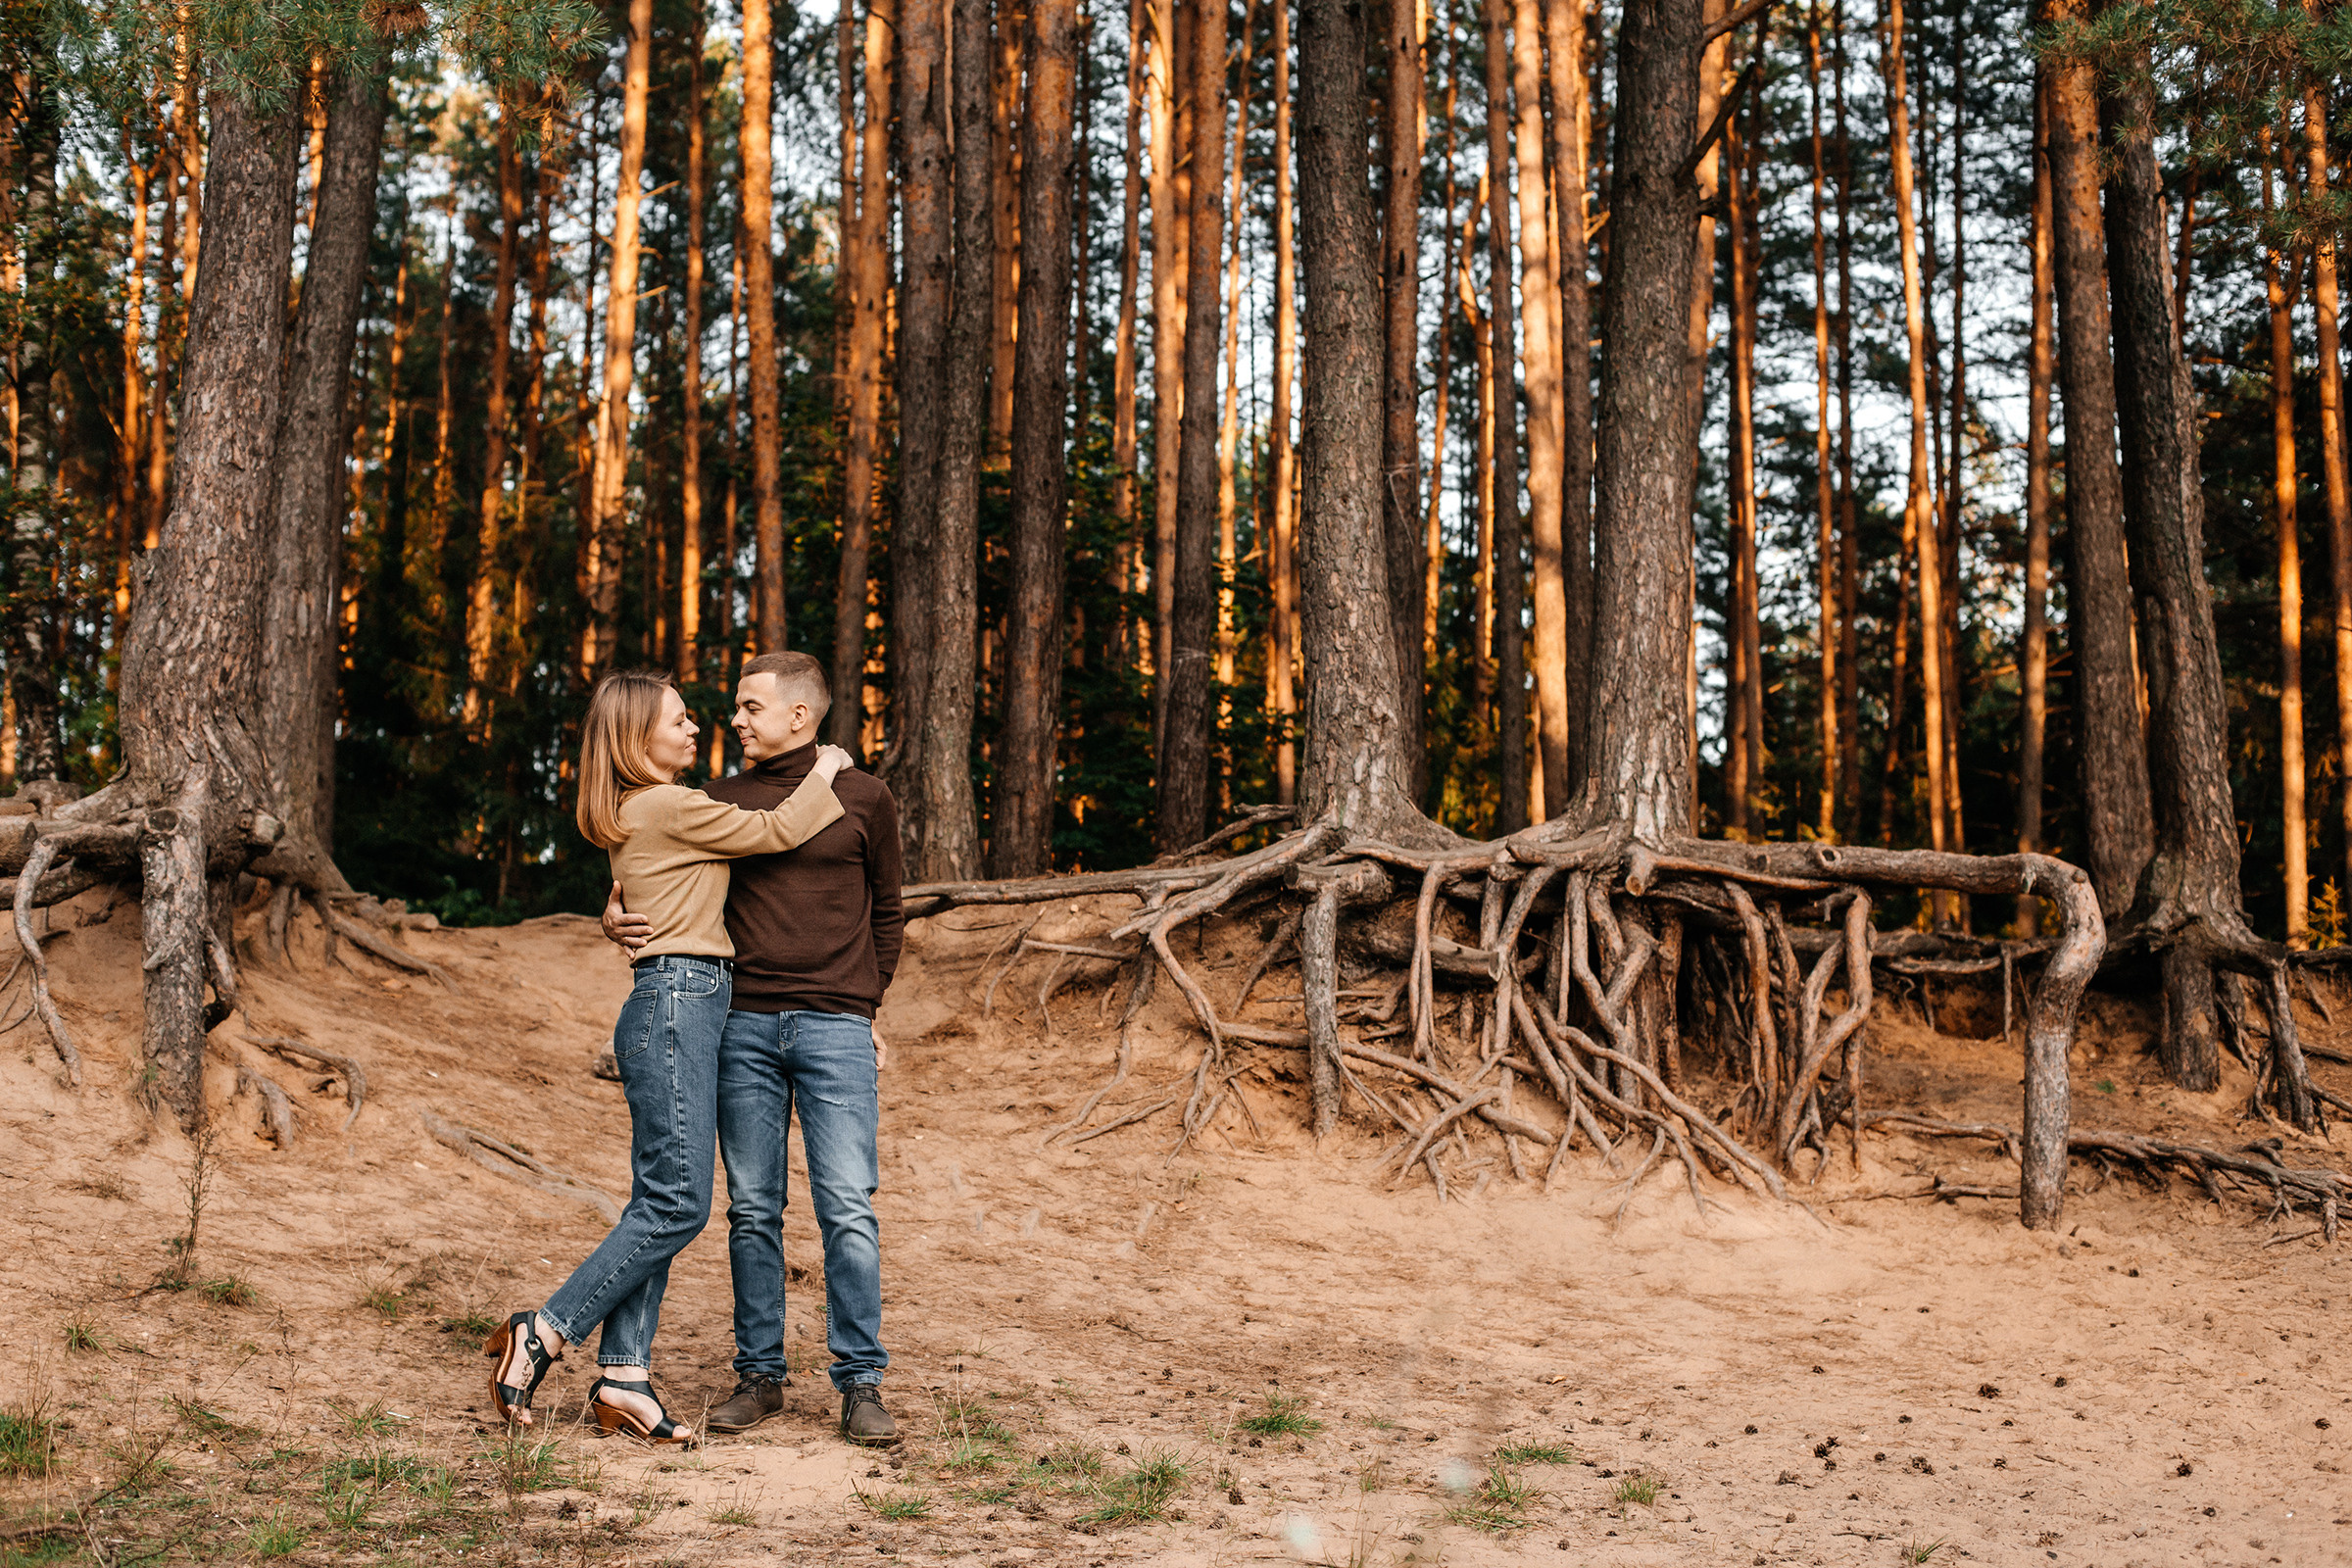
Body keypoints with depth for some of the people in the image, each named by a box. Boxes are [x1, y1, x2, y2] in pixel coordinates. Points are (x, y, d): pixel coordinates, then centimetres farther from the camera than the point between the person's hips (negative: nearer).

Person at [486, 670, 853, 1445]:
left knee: (658, 1202, 6)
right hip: (675, 1003, -10)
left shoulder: (646, 812, 19)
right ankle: (543, 1335, -6)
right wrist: (823, 775, 11)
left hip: (683, 1007, 10)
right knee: (677, 1202, -10)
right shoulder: (668, 807, -10)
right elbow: (776, 832, -5)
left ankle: (623, 1377, 5)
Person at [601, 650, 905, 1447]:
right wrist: (617, 915, -1)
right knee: (752, 1209, 4)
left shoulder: (864, 799, 6)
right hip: (743, 1024, 3)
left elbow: (885, 915, 15)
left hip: (834, 1028, -2)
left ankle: (860, 1385, -1)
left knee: (848, 1209, -7)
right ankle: (759, 1374, 14)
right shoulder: (721, 799, 11)